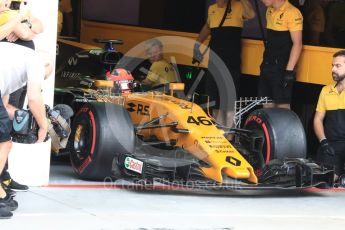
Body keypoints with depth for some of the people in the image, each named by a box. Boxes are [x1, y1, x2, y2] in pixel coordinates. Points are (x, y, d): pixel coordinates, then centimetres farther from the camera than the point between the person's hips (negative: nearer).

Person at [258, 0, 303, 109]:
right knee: (267, 106, 10)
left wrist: (289, 71, -19)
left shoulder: (292, 13, -14)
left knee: (282, 106, -7)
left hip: (282, 69, -8)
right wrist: (265, 64, 18)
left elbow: (297, 44, -16)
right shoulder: (270, 11, 12)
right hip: (267, 67, 8)